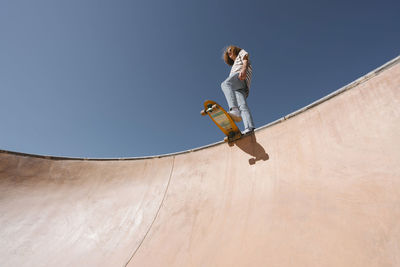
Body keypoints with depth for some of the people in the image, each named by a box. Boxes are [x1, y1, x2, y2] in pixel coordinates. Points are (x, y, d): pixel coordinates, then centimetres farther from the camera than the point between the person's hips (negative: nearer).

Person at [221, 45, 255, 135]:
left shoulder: (241, 52, 32)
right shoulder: (234, 66, 48)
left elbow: (245, 60, 7)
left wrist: (243, 69, -17)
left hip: (241, 77, -6)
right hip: (237, 88, 6)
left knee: (225, 84, -37)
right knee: (242, 106, -20)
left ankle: (234, 110, -60)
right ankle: (249, 127, -41)